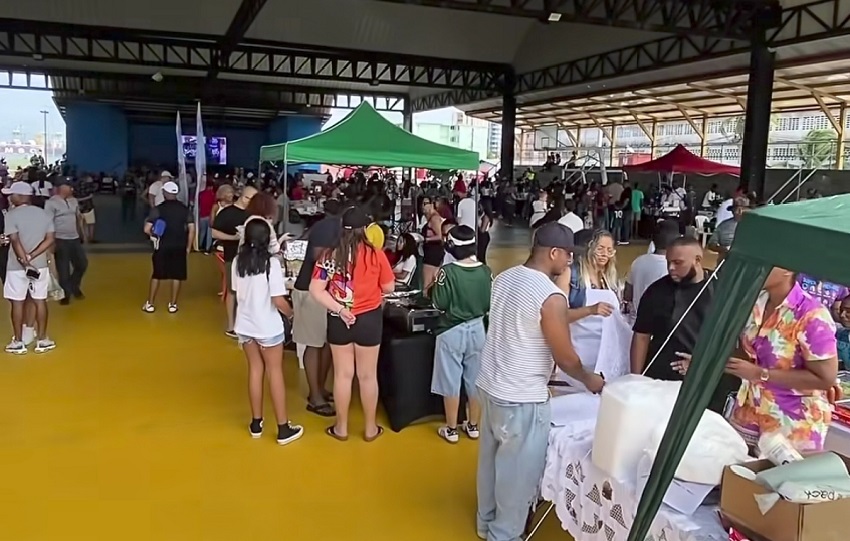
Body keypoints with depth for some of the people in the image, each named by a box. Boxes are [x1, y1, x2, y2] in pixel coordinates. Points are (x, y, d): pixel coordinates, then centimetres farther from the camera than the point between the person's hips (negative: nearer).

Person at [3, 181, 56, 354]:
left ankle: (18, 342, 14)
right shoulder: (43, 213, 3)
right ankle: (42, 340, 15)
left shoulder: (12, 215, -11)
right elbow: (50, 239, -3)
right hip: (40, 265, 4)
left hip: (17, 267, -4)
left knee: (17, 303, 6)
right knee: (40, 301, 10)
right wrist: (31, 256, -9)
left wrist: (25, 262, -19)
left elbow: (15, 241, -19)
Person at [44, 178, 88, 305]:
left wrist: (83, 234, 19)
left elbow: (79, 218, 22)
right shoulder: (51, 203, -11)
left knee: (82, 264, 10)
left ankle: (73, 286, 32)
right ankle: (65, 294, 15)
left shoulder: (74, 201, 11)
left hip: (75, 239, 7)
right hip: (61, 241, -6)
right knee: (63, 270, 1)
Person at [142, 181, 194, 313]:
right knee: (177, 276, 8)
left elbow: (147, 229, -10)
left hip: (162, 246, -1)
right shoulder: (185, 209, 1)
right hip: (179, 247, 1)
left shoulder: (158, 209, -5)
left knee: (156, 275, 12)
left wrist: (153, 235, 11)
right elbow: (192, 229, -2)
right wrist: (188, 247, 5)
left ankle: (150, 304, 18)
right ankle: (173, 304, 13)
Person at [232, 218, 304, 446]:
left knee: (255, 370, 16)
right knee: (275, 371, 6)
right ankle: (283, 428, 12)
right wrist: (291, 313, -2)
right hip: (268, 326, -4)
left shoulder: (238, 261, -4)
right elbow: (278, 301, -20)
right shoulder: (271, 263, -19)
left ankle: (256, 423, 24)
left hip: (245, 325, 5)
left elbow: (237, 292, 5)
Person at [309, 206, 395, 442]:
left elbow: (315, 290, -12)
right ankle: (371, 428, 25)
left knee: (342, 374, 14)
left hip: (339, 321, 2)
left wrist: (339, 309, -12)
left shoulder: (330, 255, -7)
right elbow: (389, 288, -2)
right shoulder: (376, 255, -12)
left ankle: (341, 427, 27)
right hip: (369, 319, -1)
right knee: (368, 375, 12)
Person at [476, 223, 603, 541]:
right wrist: (590, 381, 6)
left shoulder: (503, 279, 3)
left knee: (491, 459, 23)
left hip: (489, 385, 8)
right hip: (521, 398, -8)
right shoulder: (551, 297, -22)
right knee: (518, 472, 11)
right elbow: (566, 359, -14)